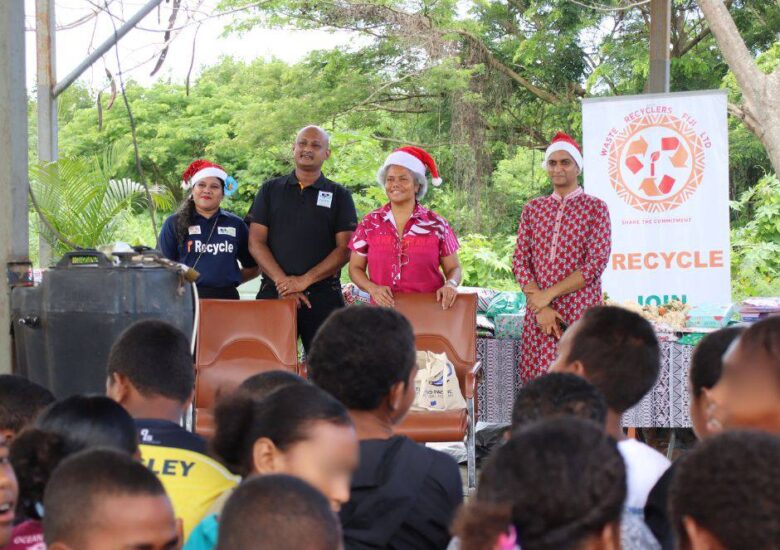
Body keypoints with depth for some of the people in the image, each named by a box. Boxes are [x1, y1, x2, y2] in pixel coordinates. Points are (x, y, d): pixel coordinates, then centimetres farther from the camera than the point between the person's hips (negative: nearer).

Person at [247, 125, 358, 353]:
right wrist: (282, 282, -9)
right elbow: (256, 242, 5)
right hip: (274, 293, 1)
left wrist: (305, 280, -11)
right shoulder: (271, 190, 12)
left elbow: (345, 248, 0)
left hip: (323, 296, -1)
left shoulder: (339, 196, 9)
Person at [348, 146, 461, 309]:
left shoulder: (436, 224, 4)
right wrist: (372, 288, -7)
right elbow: (355, 268, 12)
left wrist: (450, 285, -12)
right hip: (384, 309, 1)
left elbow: (453, 268, 9)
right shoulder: (370, 224, 8)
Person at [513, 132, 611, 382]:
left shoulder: (595, 208, 4)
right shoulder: (533, 209, 14)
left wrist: (548, 295, -11)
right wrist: (539, 307, -8)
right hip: (538, 314, 3)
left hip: (581, 314, -3)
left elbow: (596, 264, -6)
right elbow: (520, 263, 7)